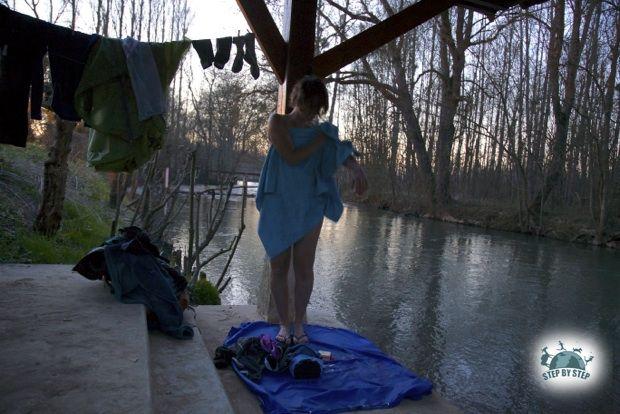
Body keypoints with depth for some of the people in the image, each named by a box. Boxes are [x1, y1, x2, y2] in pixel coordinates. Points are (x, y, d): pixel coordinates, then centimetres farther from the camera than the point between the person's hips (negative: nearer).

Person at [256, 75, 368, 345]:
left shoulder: (318, 130, 10)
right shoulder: (278, 122, 0)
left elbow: (342, 152, -4)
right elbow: (292, 157, -14)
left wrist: (356, 168, -24)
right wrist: (320, 139, -8)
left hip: (309, 207, 2)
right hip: (279, 206, -2)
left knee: (304, 268, 0)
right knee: (279, 268, 4)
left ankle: (299, 324, 16)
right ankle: (284, 324, 18)